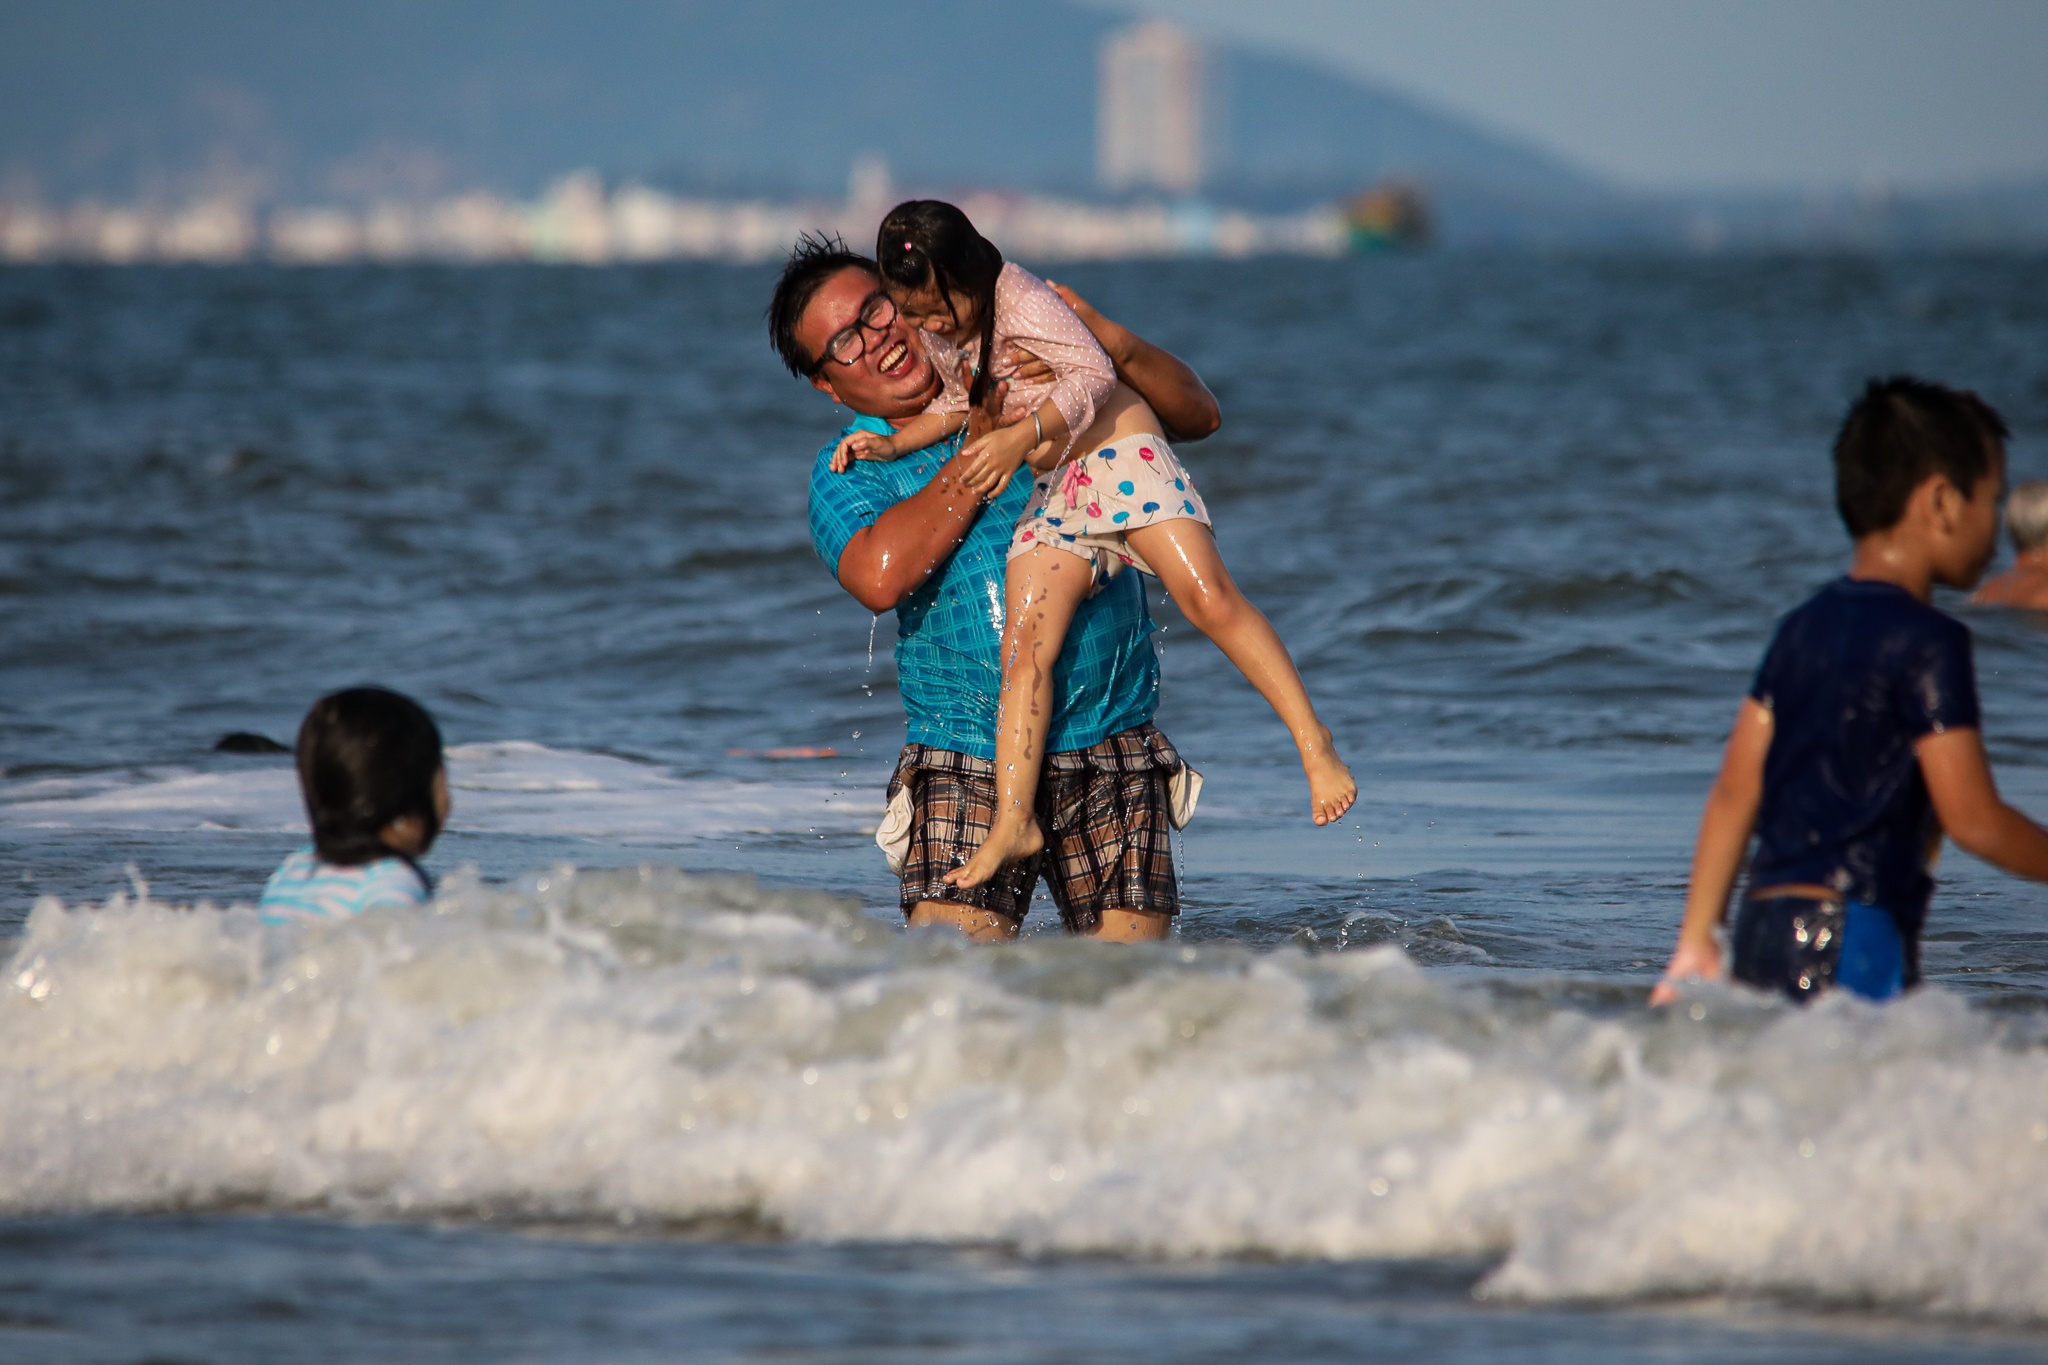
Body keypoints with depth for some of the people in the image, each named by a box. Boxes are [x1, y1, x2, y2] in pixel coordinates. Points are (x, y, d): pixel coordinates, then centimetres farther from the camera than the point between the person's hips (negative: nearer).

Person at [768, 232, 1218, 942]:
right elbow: (879, 577, -19)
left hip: (1113, 754, 2)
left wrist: (1117, 346, -7)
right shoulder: (848, 469, 2)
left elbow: (1199, 416, 13)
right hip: (968, 765, -2)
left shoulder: (1045, 379, 10)